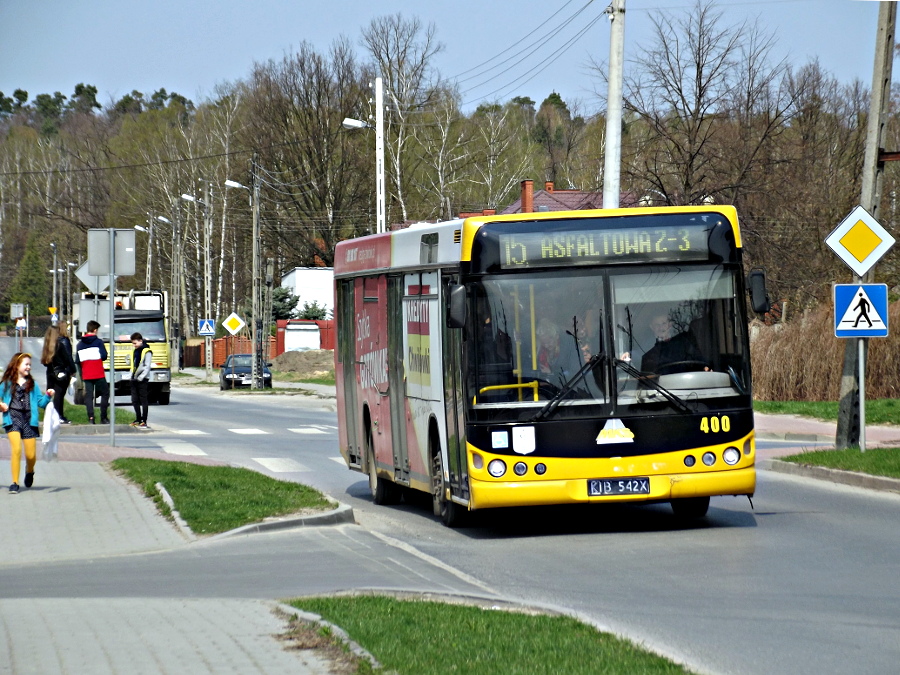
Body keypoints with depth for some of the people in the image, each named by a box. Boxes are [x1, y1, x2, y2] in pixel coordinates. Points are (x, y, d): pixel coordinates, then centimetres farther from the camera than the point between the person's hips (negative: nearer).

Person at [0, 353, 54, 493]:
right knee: (16, 449, -20)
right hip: (12, 419, -2)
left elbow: (40, 402, 12)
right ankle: (15, 483, -13)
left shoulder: (32, 384, 13)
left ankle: (29, 471, 38)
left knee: (31, 454, 2)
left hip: (29, 420, 2)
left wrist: (48, 396, -6)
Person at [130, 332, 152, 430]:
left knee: (144, 400, -4)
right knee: (135, 400, 10)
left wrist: (141, 377, -18)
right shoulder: (135, 351, 16)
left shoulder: (147, 352, -8)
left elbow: (147, 367, -12)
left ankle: (144, 421, -3)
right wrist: (132, 375, 10)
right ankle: (138, 419, 19)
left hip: (142, 380, -8)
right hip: (134, 380, 8)